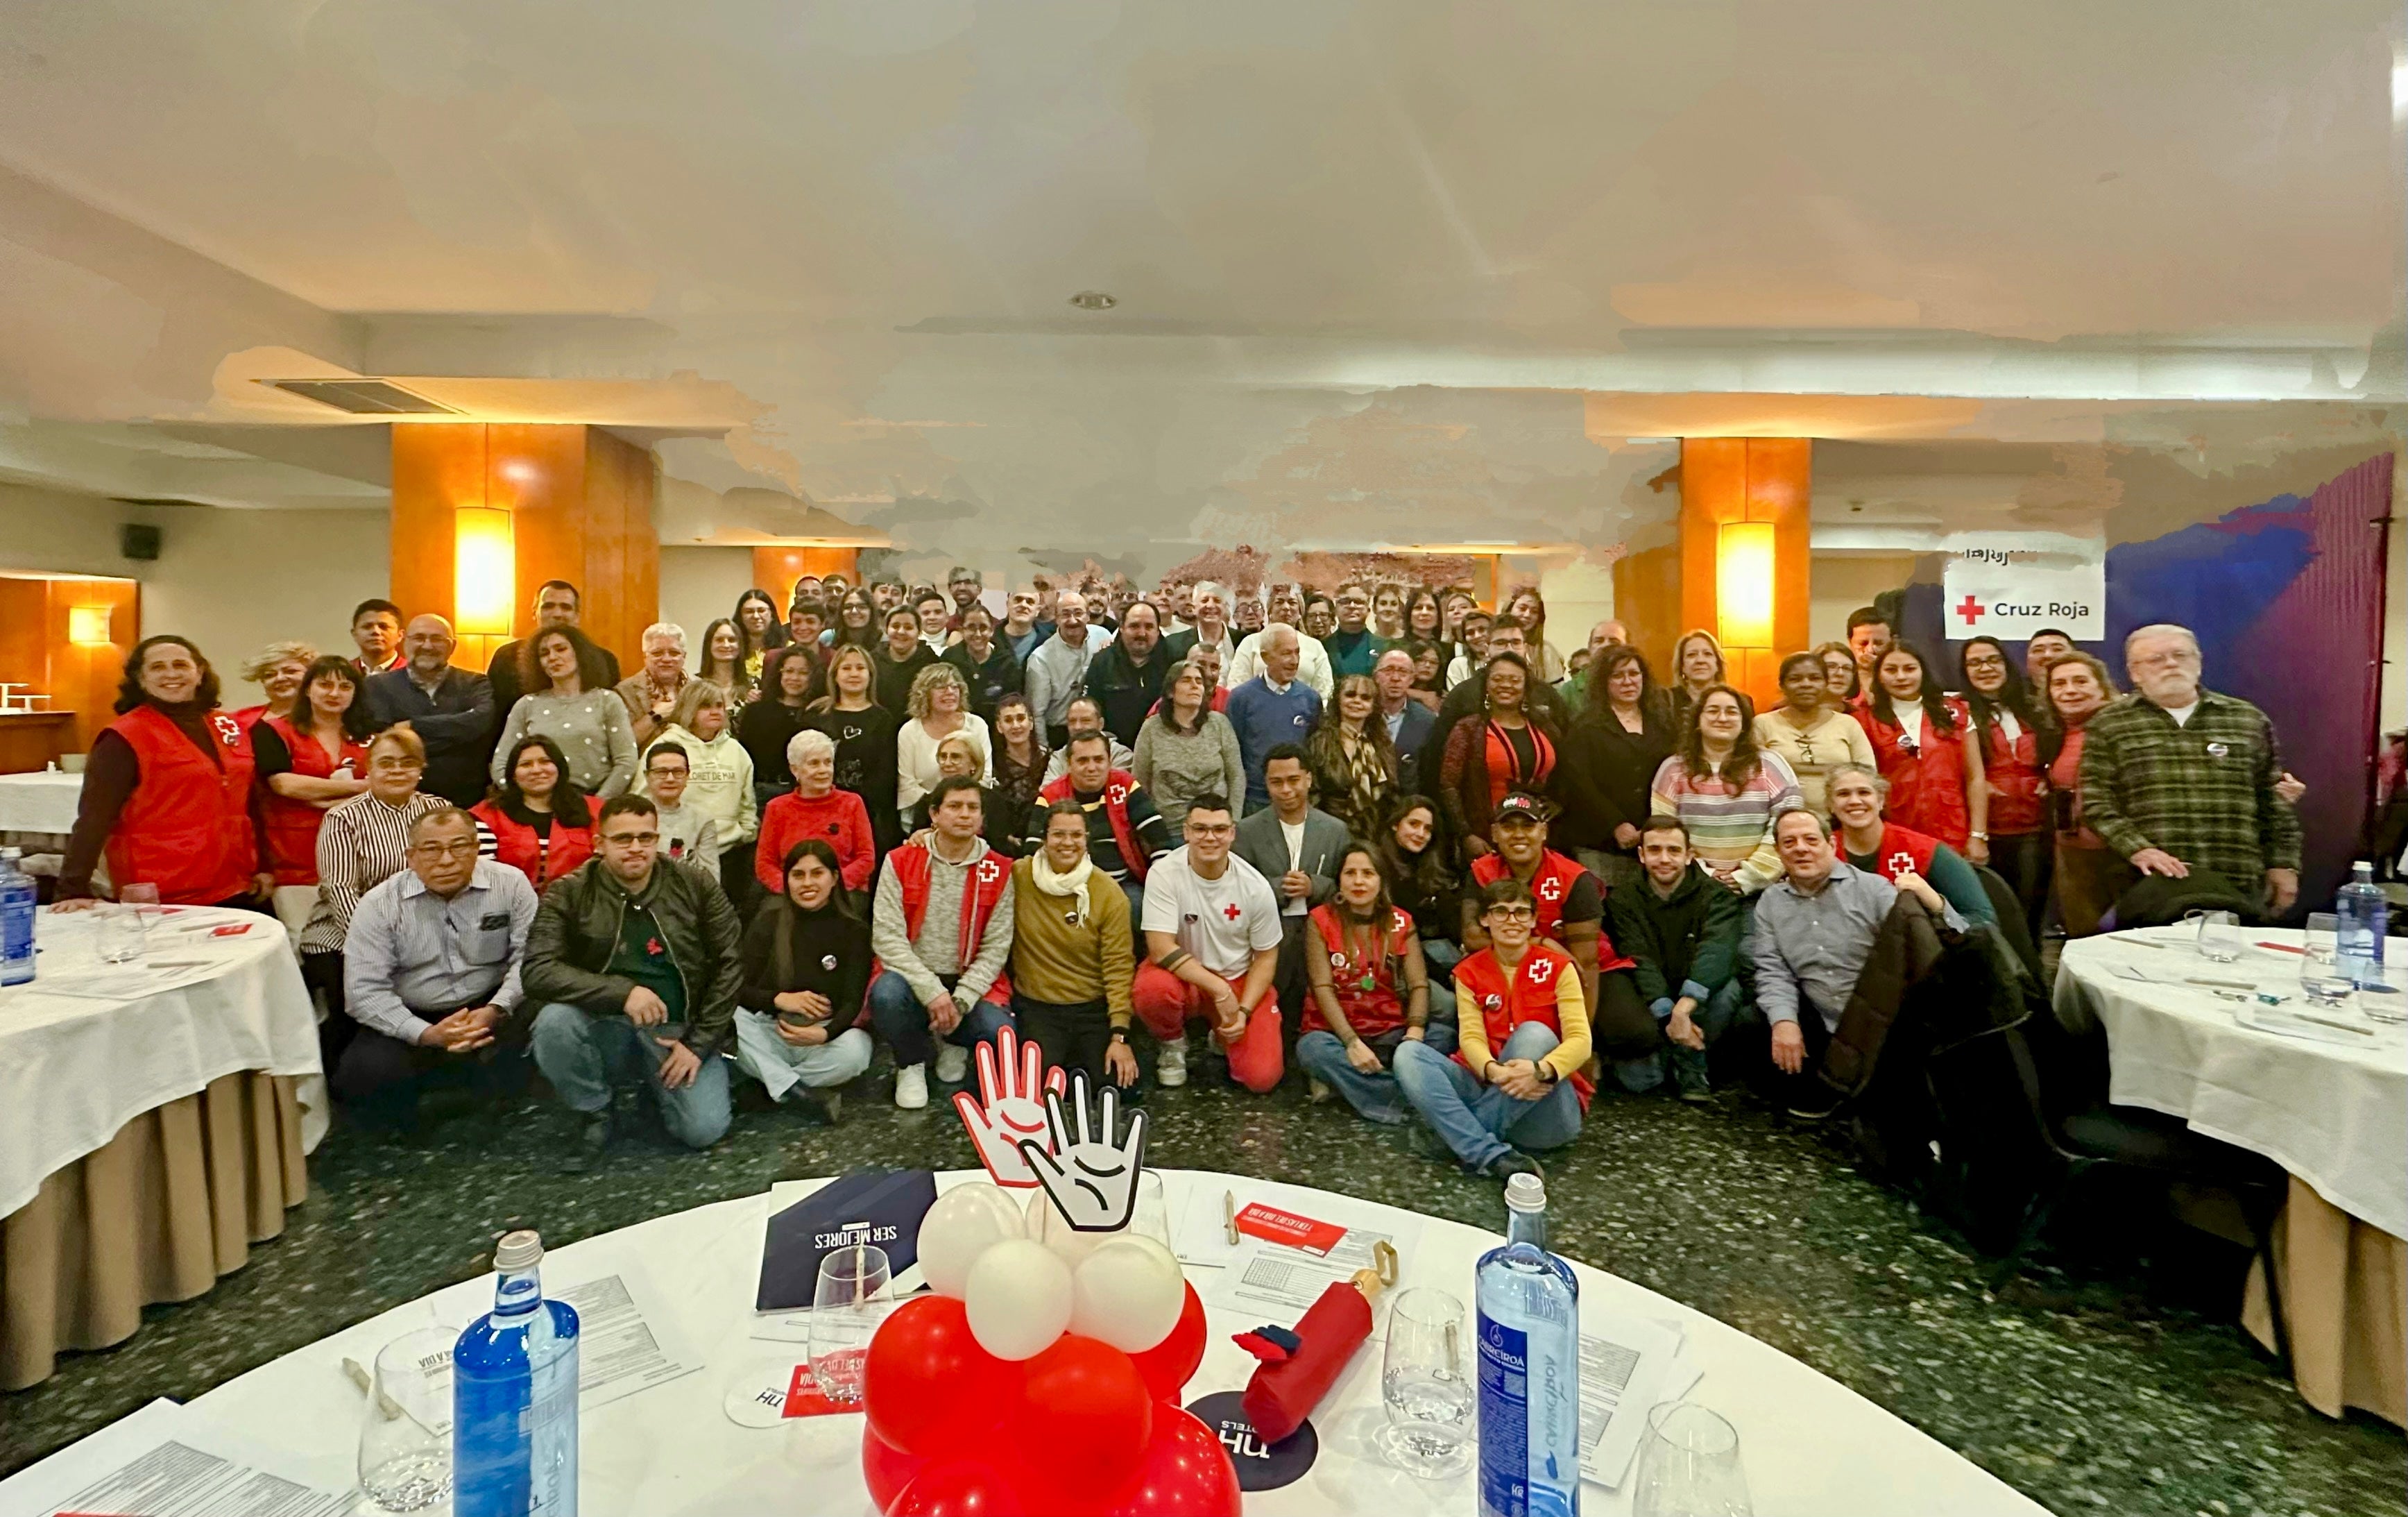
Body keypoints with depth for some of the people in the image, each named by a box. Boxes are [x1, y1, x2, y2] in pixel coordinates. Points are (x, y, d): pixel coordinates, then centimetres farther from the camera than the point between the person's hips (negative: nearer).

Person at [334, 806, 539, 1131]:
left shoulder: (510, 885, -7)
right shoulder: (379, 905, -8)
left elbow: (530, 957, -10)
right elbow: (364, 990, -12)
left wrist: (495, 1010, -28)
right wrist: (426, 1034, -26)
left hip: (487, 1009, 0)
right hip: (409, 1021, 0)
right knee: (364, 1075, -27)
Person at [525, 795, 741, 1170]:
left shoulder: (695, 888, -2)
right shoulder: (568, 895, -5)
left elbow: (730, 965, -1)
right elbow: (537, 972, -15)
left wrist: (699, 1043, -8)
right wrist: (623, 993, -27)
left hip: (678, 1030, 0)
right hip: (604, 1027, 0)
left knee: (704, 1129, -19)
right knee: (553, 1021, -31)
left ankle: (660, 1085, 18)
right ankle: (594, 1117, -3)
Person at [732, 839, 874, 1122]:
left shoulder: (854, 929, -3)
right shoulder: (769, 920, 0)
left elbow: (853, 1001, -10)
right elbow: (736, 987, -3)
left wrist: (825, 1033, -32)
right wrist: (779, 999, -23)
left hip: (827, 1032, -1)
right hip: (772, 1030, 1)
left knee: (854, 1051, -34)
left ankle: (775, 1084, -16)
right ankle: (797, 1092, -28)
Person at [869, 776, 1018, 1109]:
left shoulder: (998, 872, -1)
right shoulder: (900, 862, -3)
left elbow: (996, 948, -3)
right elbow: (887, 937, -11)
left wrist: (961, 1001, -17)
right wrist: (932, 991, -21)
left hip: (971, 983, 1)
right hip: (912, 978, 0)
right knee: (886, 994, -34)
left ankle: (953, 1041, 12)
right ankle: (911, 1064, 0)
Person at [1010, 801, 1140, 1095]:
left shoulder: (1110, 896, -6)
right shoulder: (1017, 876, -6)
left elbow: (1119, 967, -8)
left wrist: (1119, 1036, -13)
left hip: (1093, 1007, 1)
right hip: (1037, 1007, 0)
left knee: (1122, 1085, -14)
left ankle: (1080, 1060, 19)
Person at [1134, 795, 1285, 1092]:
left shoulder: (1255, 886, -11)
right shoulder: (1164, 873, -18)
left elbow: (1266, 956, -1)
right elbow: (1161, 948, -23)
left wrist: (1244, 1011, -13)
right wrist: (1219, 990, -25)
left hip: (1239, 979, 1)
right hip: (1182, 975, -1)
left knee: (1262, 1077, -17)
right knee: (1150, 990, -37)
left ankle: (1224, 1037, 20)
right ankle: (1174, 1043, 0)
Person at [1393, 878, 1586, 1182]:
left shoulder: (1557, 967, 0)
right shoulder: (1469, 972, 6)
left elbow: (1580, 1040, -11)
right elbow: (1470, 1037, -7)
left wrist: (1541, 1070, -33)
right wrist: (1494, 1072, -31)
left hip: (1547, 1106, -2)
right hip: (1489, 1086, 2)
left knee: (1534, 1033, -31)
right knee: (1408, 1053, -20)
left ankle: (1465, 1140, -25)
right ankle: (1490, 1154, -36)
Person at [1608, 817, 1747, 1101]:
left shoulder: (1716, 896, -6)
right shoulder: (1624, 902, -1)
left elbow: (1716, 950, -25)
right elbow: (1639, 962, -15)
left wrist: (1685, 1005, -39)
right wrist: (1667, 1014, -30)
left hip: (1701, 1003, -1)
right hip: (1651, 1008, 1)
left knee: (1728, 988, -32)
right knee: (1636, 1077, -21)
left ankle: (1690, 1067, -9)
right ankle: (1670, 1054, 15)